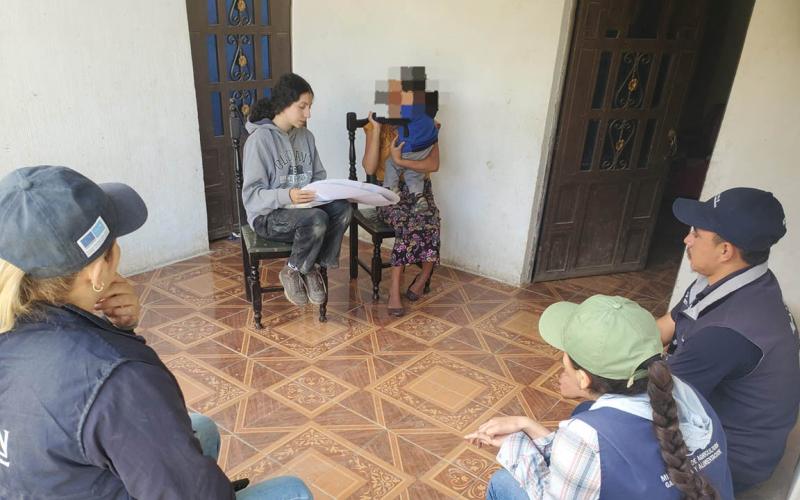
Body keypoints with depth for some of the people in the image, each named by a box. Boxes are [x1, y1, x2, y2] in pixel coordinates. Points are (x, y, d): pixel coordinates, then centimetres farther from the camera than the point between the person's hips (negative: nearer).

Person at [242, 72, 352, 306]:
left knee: (343, 208, -23)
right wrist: (287, 197, -35)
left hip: (304, 207, 6)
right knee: (317, 219, -34)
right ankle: (293, 272, -7)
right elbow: (252, 195, -17)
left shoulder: (306, 136, 6)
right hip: (268, 215, -6)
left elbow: (318, 177, 11)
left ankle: (313, 267, -6)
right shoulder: (260, 138, -14)